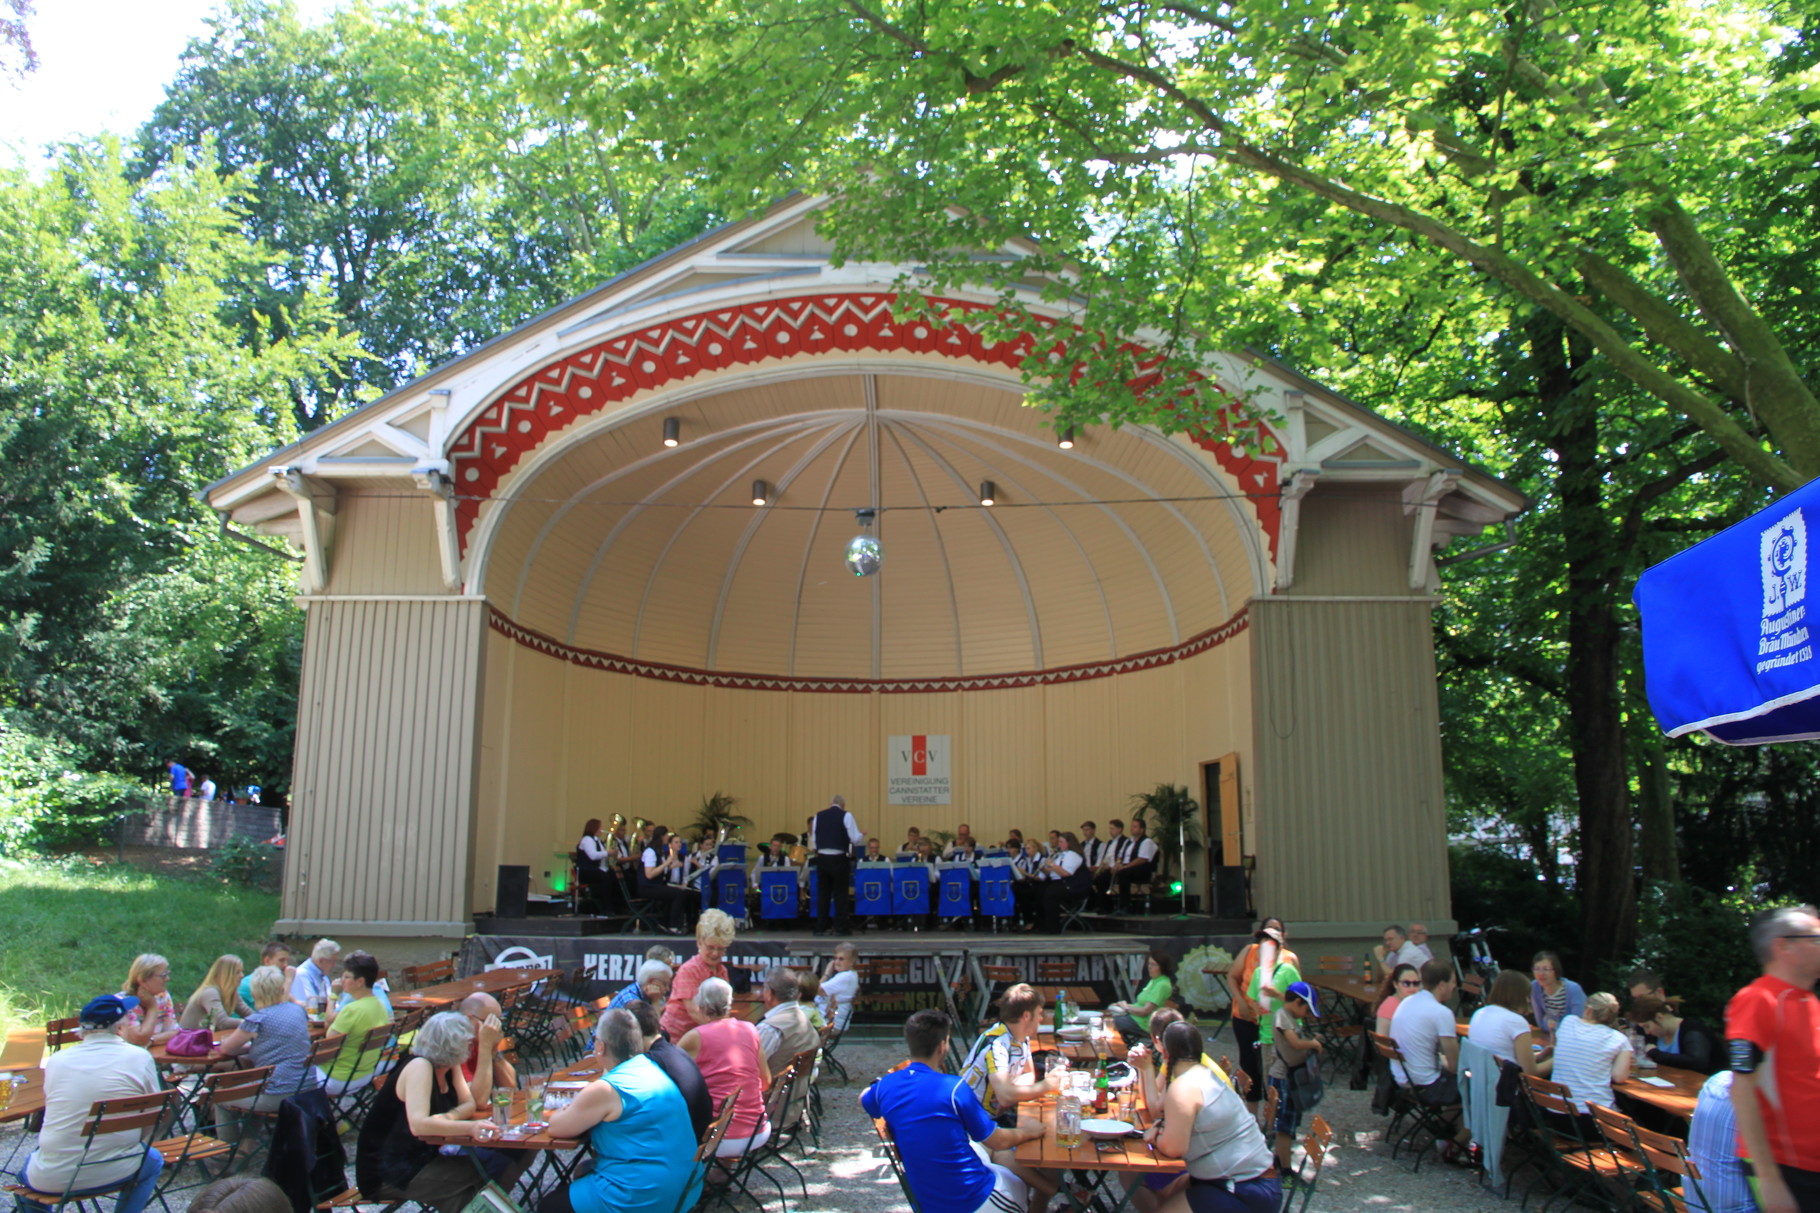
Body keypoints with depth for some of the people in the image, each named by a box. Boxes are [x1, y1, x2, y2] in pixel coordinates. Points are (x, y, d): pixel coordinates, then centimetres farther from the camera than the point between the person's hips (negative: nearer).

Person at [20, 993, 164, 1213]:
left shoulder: (56, 1060, 0)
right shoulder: (140, 1058, -6)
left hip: (51, 1179, 2)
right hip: (114, 1172, -2)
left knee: (30, 1164, 36)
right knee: (152, 1161, 30)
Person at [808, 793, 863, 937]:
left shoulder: (818, 816, 5)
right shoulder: (846, 816, -5)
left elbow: (814, 839, 9)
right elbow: (855, 839, -7)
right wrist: (862, 836, 14)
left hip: (822, 858, 3)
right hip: (839, 859, -3)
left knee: (822, 893, 10)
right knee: (840, 894, 5)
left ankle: (820, 928, 10)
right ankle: (840, 928, 5)